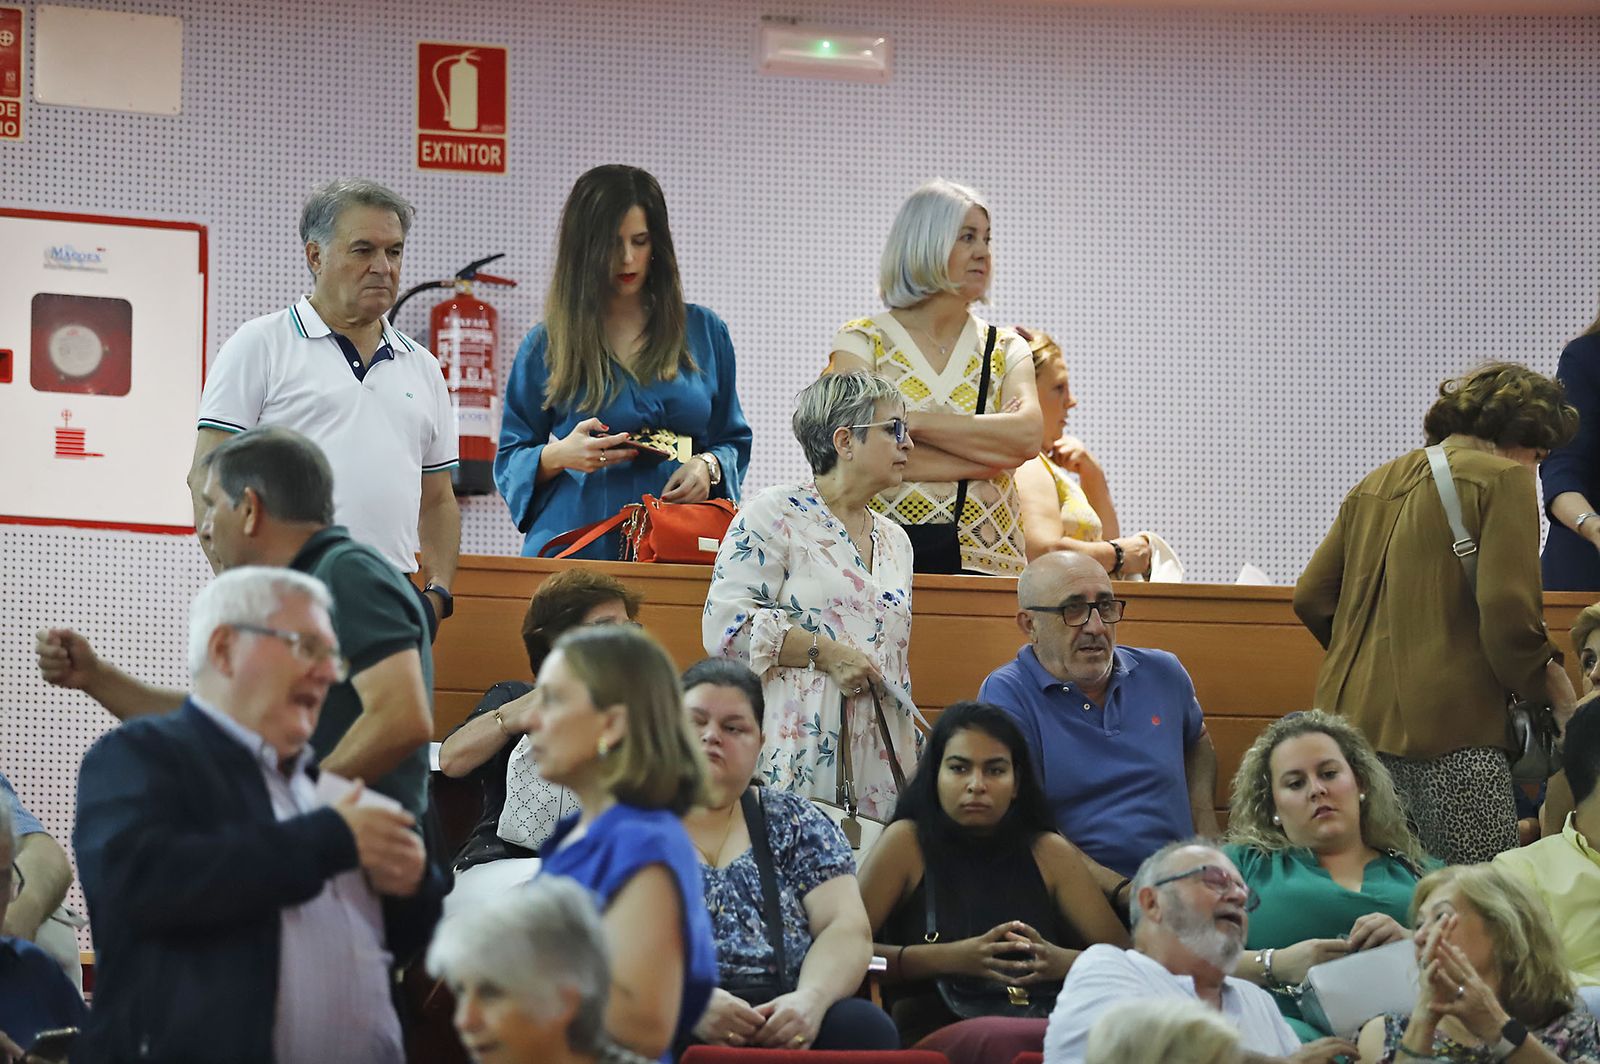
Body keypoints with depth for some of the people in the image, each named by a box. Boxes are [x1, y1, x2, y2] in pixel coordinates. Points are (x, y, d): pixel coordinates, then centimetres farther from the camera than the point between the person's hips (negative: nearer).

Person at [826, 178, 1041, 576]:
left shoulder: (1005, 349, 17)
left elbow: (1028, 436, -4)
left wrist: (912, 421, -8)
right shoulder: (861, 341, 9)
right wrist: (990, 455, -4)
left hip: (987, 558, 2)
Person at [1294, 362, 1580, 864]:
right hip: (1447, 724, -7)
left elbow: (1312, 598, 18)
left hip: (1354, 712, 8)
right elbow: (1508, 611, -13)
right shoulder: (1502, 481, -3)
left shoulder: (1376, 484, 19)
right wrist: (1547, 680, 2)